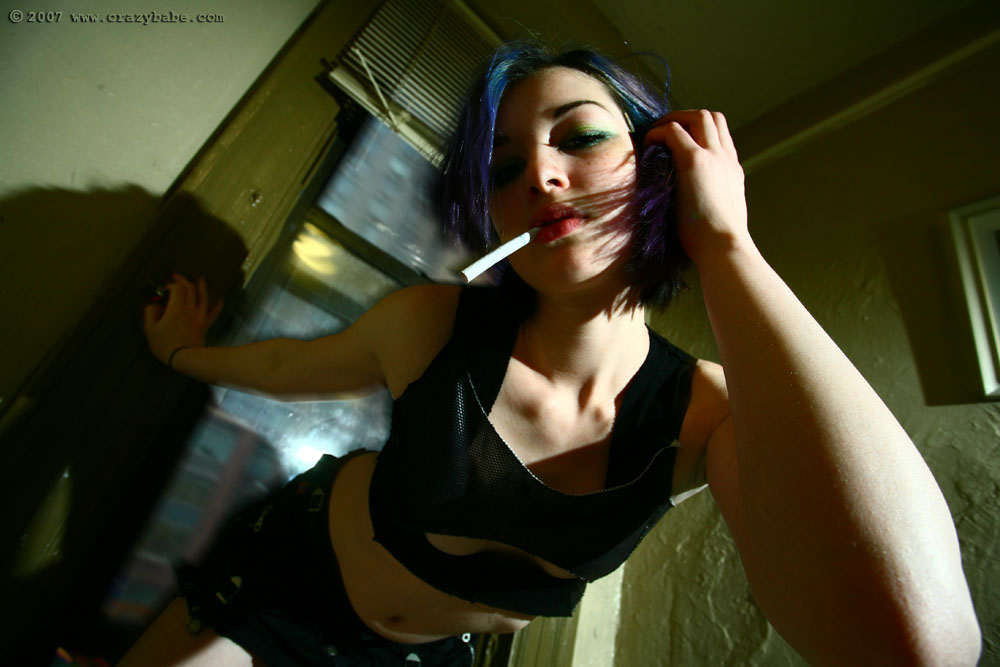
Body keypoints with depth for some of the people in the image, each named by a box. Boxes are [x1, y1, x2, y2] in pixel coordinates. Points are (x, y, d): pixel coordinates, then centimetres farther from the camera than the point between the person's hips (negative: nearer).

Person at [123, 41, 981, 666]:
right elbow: (293, 365, -5)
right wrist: (186, 353, 17)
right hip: (288, 567, 0)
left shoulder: (713, 411, -26)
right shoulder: (431, 324, -28)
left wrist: (725, 244, -41)